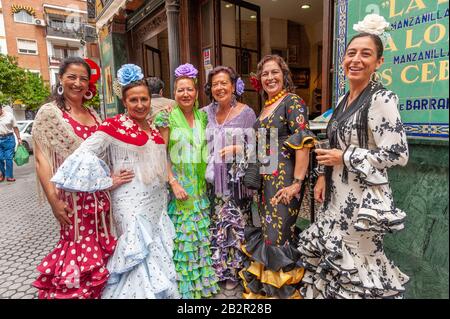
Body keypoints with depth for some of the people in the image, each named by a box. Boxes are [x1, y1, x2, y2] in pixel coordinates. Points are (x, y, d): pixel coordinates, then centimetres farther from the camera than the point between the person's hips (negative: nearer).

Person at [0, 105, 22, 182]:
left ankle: (9, 176, 6)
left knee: (9, 158, -1)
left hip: (8, 138, -2)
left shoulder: (10, 115, 0)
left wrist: (19, 138, 0)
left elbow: (15, 128, 3)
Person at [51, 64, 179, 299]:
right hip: (132, 202, -6)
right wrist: (109, 180, -14)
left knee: (158, 252, 17)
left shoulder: (153, 127, 9)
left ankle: (159, 289, 37)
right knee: (137, 253, 1)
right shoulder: (114, 126, -10)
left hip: (157, 200, 7)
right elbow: (85, 154, -16)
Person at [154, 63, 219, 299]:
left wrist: (206, 178, 8)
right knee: (181, 233, 2)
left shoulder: (202, 116, 8)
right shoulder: (167, 117, -7)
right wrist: (174, 183, -16)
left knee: (201, 233, 12)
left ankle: (201, 280, 30)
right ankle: (183, 285, 21)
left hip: (200, 186, 5)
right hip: (177, 184, -4)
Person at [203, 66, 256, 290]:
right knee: (216, 223, 11)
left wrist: (237, 149, -21)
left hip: (236, 179, -3)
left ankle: (234, 271, 27)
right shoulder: (206, 112, 7)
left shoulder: (246, 113, -4)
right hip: (214, 180, 4)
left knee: (235, 222, 5)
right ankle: (218, 268, 33)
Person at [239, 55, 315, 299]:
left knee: (278, 235, -2)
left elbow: (303, 142, -17)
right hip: (265, 179, 8)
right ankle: (262, 288, 32)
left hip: (284, 179, -7)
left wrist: (297, 182, -23)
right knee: (264, 231, 14)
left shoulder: (293, 101, -7)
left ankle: (284, 290, 20)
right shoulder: (265, 107, 16)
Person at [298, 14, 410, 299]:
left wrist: (344, 157, -16)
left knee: (356, 264, 7)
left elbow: (397, 155, -19)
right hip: (338, 195, 8)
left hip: (363, 198, -8)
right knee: (332, 258, 20)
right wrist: (324, 177, 8)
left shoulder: (382, 99, -14)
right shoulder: (344, 100, 10)